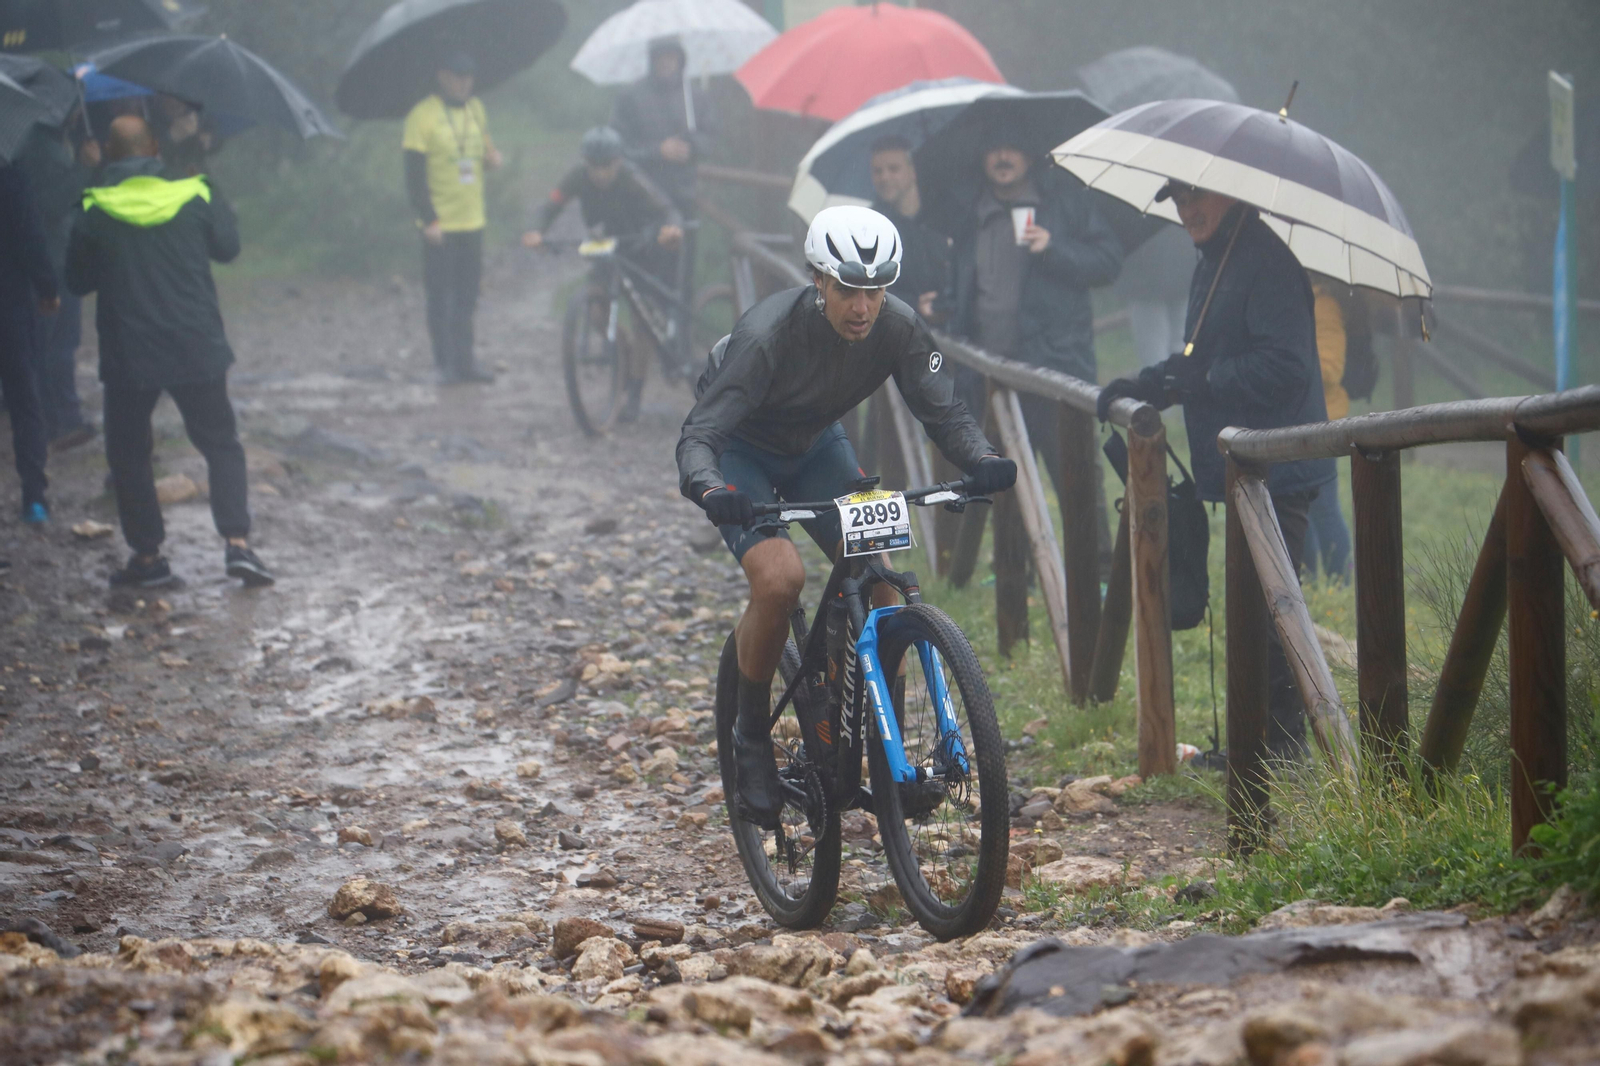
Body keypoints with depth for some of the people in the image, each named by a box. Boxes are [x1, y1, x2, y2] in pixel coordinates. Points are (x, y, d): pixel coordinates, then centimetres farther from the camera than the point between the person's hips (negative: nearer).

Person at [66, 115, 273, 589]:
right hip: (197, 349, 1)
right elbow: (228, 247, 12)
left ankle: (147, 555, 12)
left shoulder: (94, 214, -7)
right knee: (221, 444, 13)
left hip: (128, 356, -1)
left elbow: (77, 280, 4)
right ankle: (237, 541, -2)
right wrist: (220, 206, 28)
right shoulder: (195, 196, -4)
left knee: (128, 453, 13)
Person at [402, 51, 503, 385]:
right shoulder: (423, 116, -11)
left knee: (467, 296, 11)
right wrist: (428, 220, -17)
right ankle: (446, 364, 7)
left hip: (472, 221, 6)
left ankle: (464, 361, 19)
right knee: (440, 297, 1)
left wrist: (492, 157, -2)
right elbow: (414, 174, -13)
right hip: (441, 225, -6)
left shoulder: (475, 108, 9)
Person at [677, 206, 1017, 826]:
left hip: (816, 447, 4)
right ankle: (751, 738, -7)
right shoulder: (768, 334, -35)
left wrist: (982, 459, -40)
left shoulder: (899, 327, -23)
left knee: (879, 573, -17)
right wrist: (709, 488, -57)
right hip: (740, 452, -4)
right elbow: (699, 434, -35)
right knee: (780, 578, -28)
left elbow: (942, 411, -18)